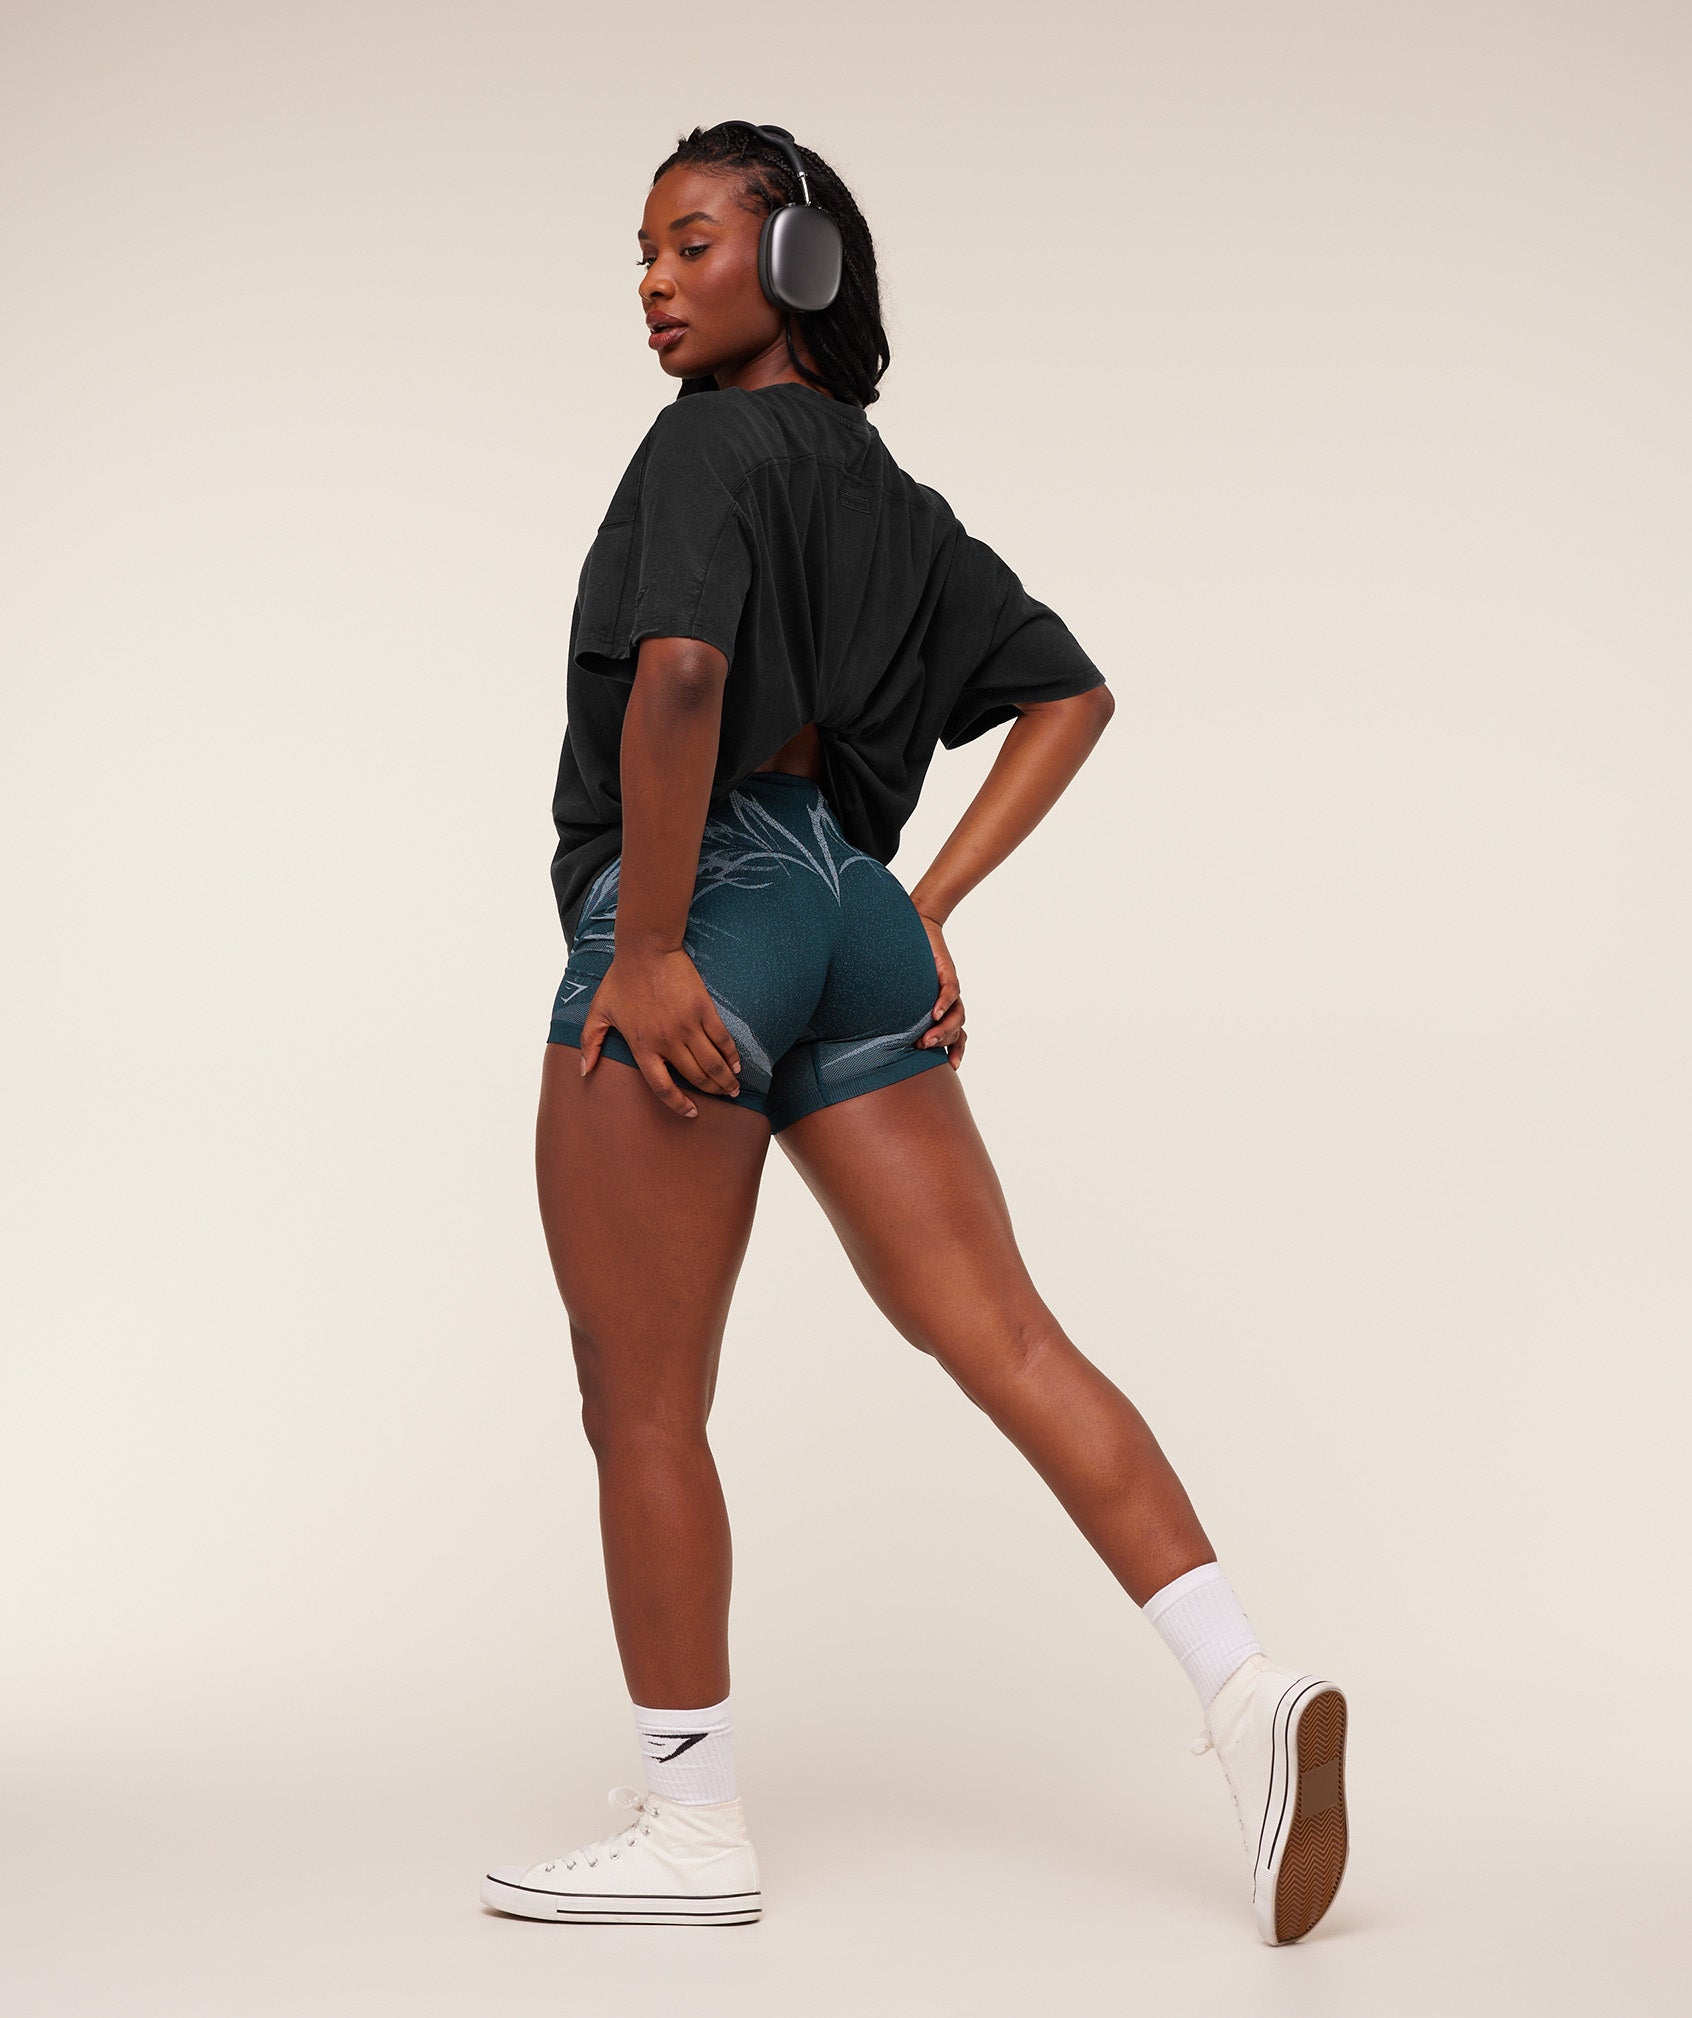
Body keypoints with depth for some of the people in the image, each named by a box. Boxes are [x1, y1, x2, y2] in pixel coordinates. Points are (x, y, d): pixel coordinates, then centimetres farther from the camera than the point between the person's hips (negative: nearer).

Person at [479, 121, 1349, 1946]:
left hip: (701, 907, -8)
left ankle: (690, 1827, 10)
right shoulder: (890, 494, 20)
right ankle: (1245, 1687, -5)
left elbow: (678, 669, -23)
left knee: (638, 1399, 1)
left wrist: (647, 948, -19)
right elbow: (1069, 694, 24)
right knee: (1004, 1335, 4)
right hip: (845, 910, 9)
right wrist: (931, 902, 15)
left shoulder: (716, 439, -5)